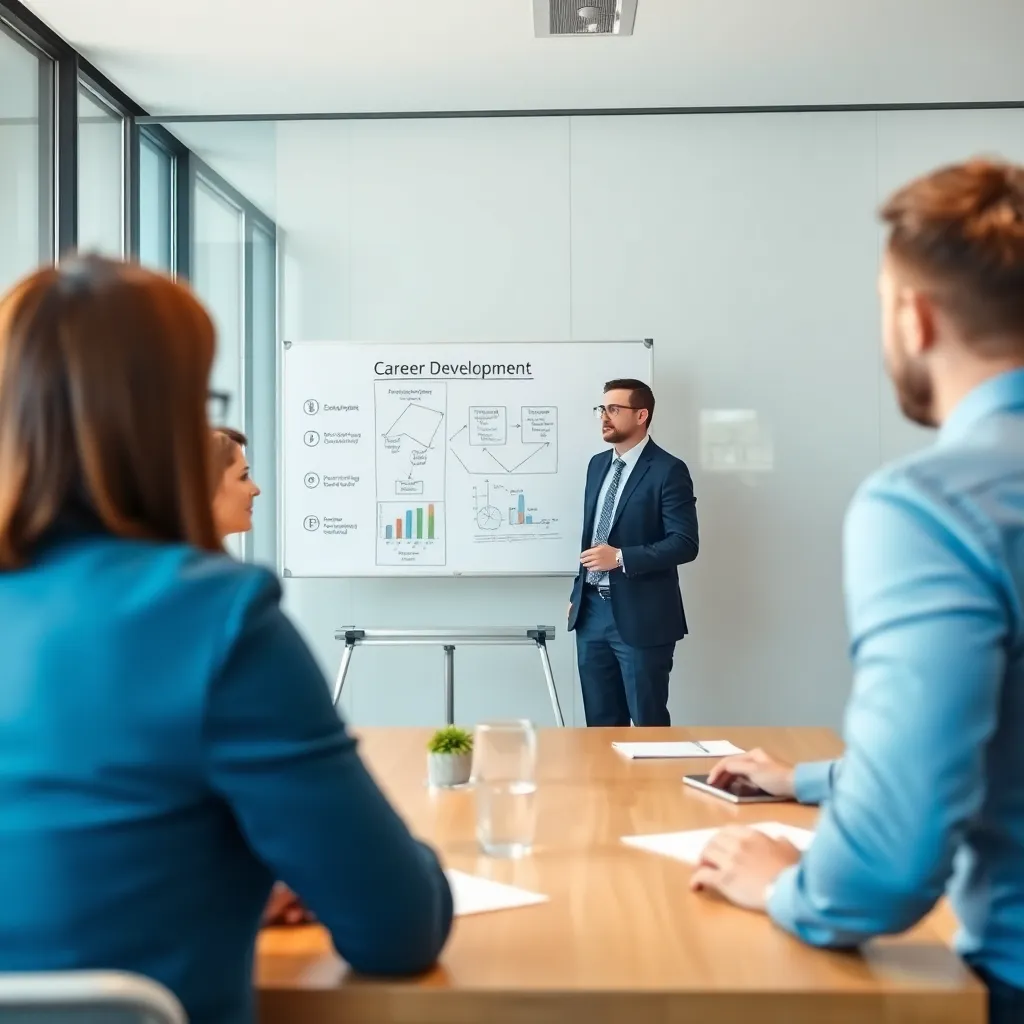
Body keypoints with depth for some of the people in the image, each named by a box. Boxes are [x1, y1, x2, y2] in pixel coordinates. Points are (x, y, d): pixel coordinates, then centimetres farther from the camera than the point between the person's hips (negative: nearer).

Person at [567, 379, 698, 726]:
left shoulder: (668, 470, -10)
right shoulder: (598, 464, 13)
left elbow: (685, 543, -16)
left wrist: (621, 558, -23)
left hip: (640, 616, -7)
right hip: (592, 610, 7)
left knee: (648, 724, 3)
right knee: (600, 724, 13)